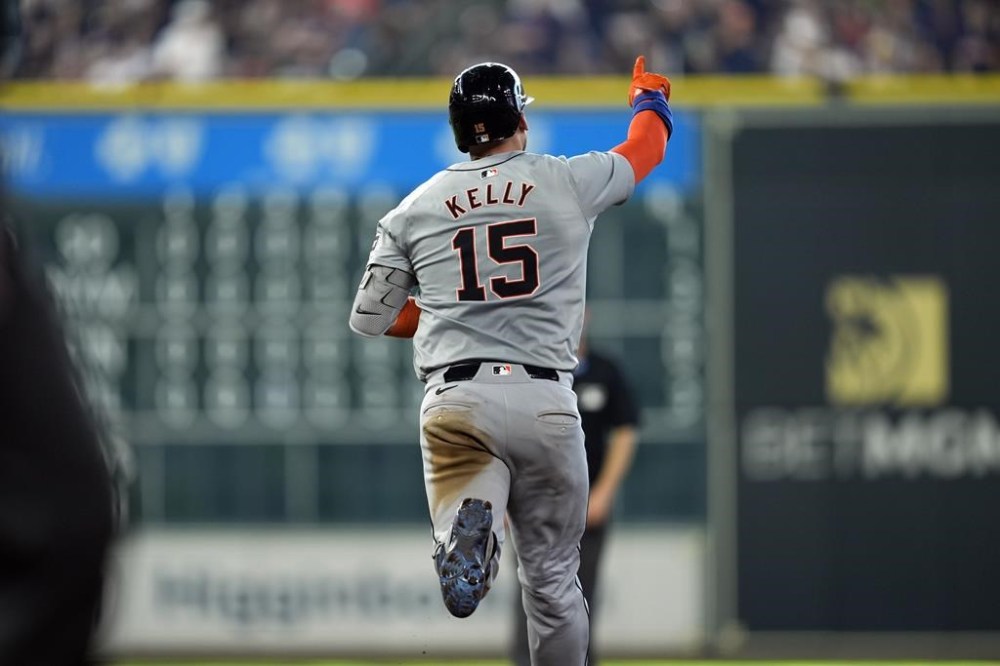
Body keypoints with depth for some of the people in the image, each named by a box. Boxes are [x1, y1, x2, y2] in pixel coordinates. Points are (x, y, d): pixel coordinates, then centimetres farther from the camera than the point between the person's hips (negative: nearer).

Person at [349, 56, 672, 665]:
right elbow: (646, 148, 25)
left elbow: (369, 318, 15)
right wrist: (650, 95, 47)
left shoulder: (414, 208, 10)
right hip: (545, 402, 0)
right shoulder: (569, 181, 6)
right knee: (553, 579, 13)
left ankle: (470, 528, -46)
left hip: (455, 401, 0)